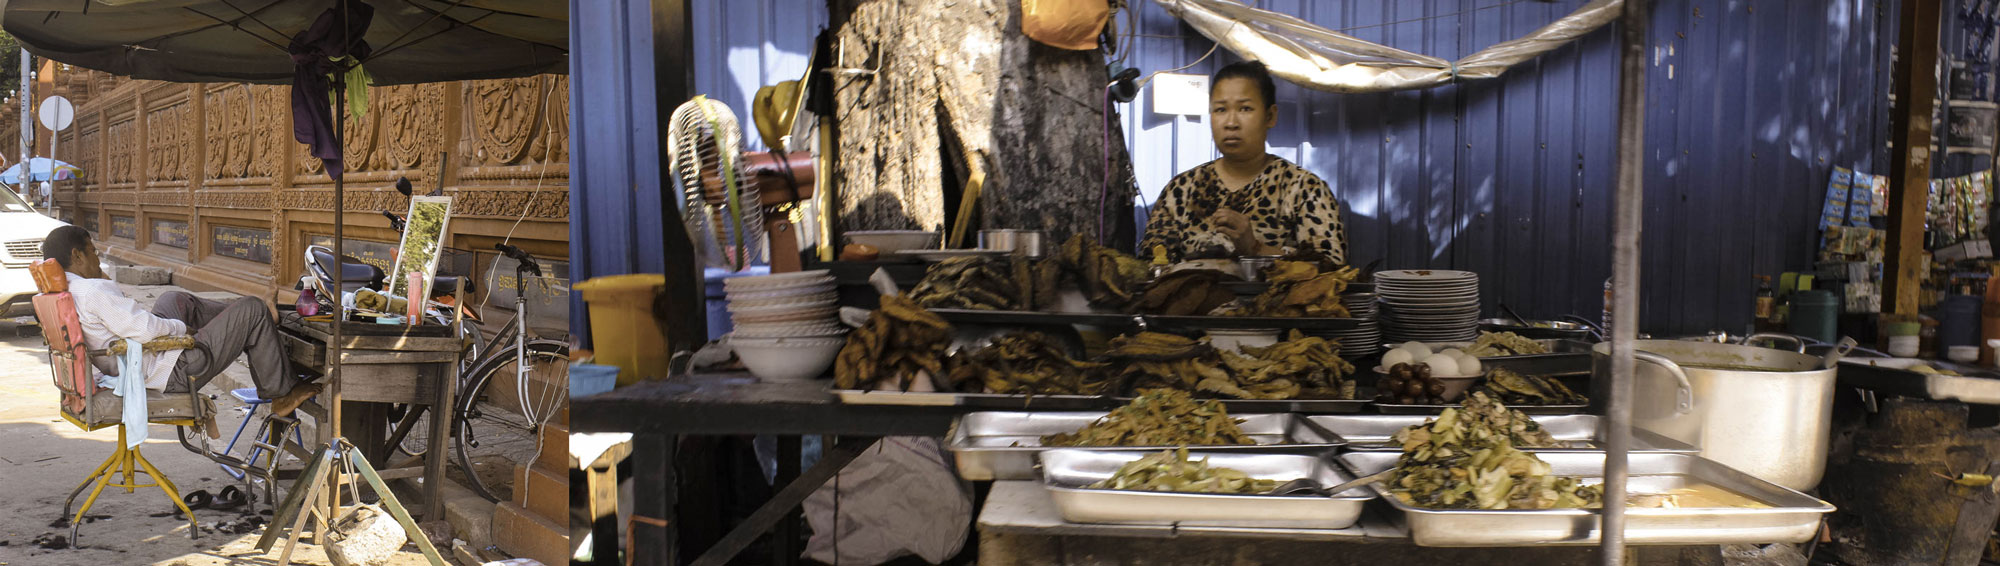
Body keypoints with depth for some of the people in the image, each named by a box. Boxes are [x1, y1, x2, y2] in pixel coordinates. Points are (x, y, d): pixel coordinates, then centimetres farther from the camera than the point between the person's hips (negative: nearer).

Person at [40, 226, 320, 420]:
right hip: (174, 372, -11)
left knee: (174, 300, 33)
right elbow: (144, 328, -28)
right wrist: (181, 328, -10)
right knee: (252, 310, -4)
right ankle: (280, 392, 8)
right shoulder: (95, 290, -25)